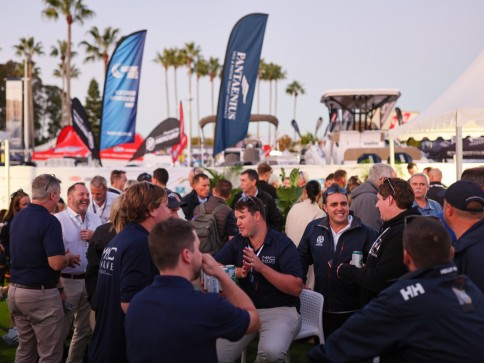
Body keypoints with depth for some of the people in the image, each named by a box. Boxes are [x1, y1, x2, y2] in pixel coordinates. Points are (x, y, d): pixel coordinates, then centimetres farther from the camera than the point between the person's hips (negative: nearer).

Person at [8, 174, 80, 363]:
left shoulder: (17, 218, 7)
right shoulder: (49, 221, -18)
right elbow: (56, 263, -24)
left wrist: (61, 255, 18)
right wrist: (68, 258, -2)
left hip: (15, 290, 8)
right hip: (41, 294, -8)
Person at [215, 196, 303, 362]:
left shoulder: (283, 244, -7)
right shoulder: (236, 243, 8)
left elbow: (296, 287, -14)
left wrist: (262, 268, -21)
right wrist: (236, 272, -14)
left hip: (280, 310, -4)